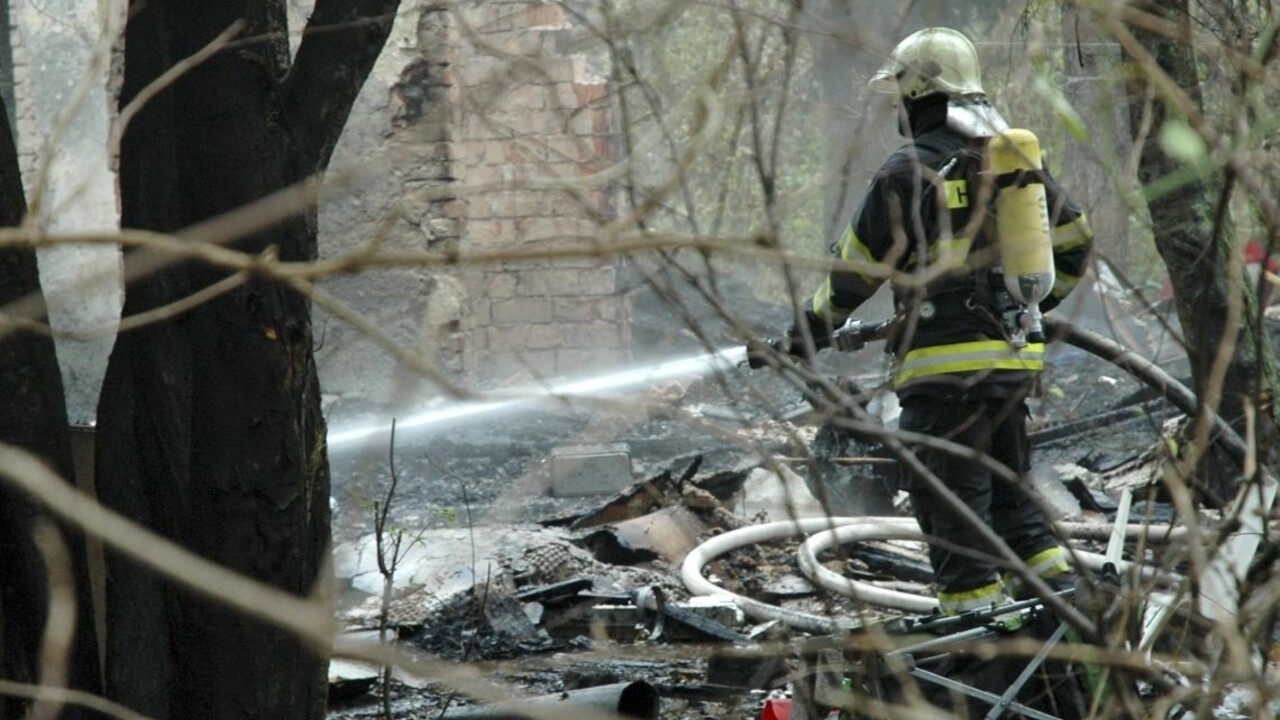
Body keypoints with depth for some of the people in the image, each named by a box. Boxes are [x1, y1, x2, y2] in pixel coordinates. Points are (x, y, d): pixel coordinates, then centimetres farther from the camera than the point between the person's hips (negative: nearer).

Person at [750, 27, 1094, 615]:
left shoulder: (909, 171, -9)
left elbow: (856, 269, -7)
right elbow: (1074, 236, 20)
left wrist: (802, 340, 2)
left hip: (946, 364, -7)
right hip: (1017, 356, 7)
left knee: (951, 500, -2)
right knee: (1010, 487, 19)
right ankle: (1054, 585, 13)